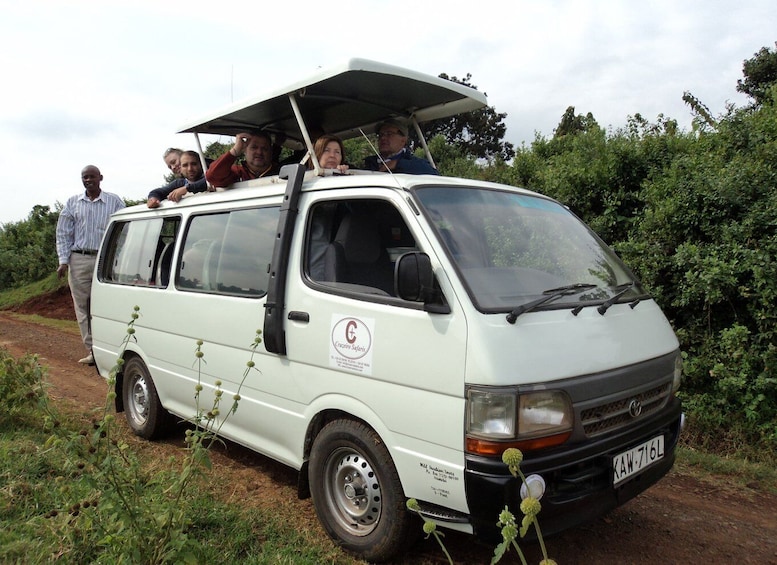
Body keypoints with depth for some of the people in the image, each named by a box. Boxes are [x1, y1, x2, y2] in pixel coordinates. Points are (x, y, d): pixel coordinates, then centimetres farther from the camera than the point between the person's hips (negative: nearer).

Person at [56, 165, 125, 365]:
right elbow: (63, 233, 12)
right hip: (79, 260, 3)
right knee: (83, 306, 2)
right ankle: (91, 350, 7)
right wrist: (63, 261, 3)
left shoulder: (114, 202, 6)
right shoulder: (72, 203, 13)